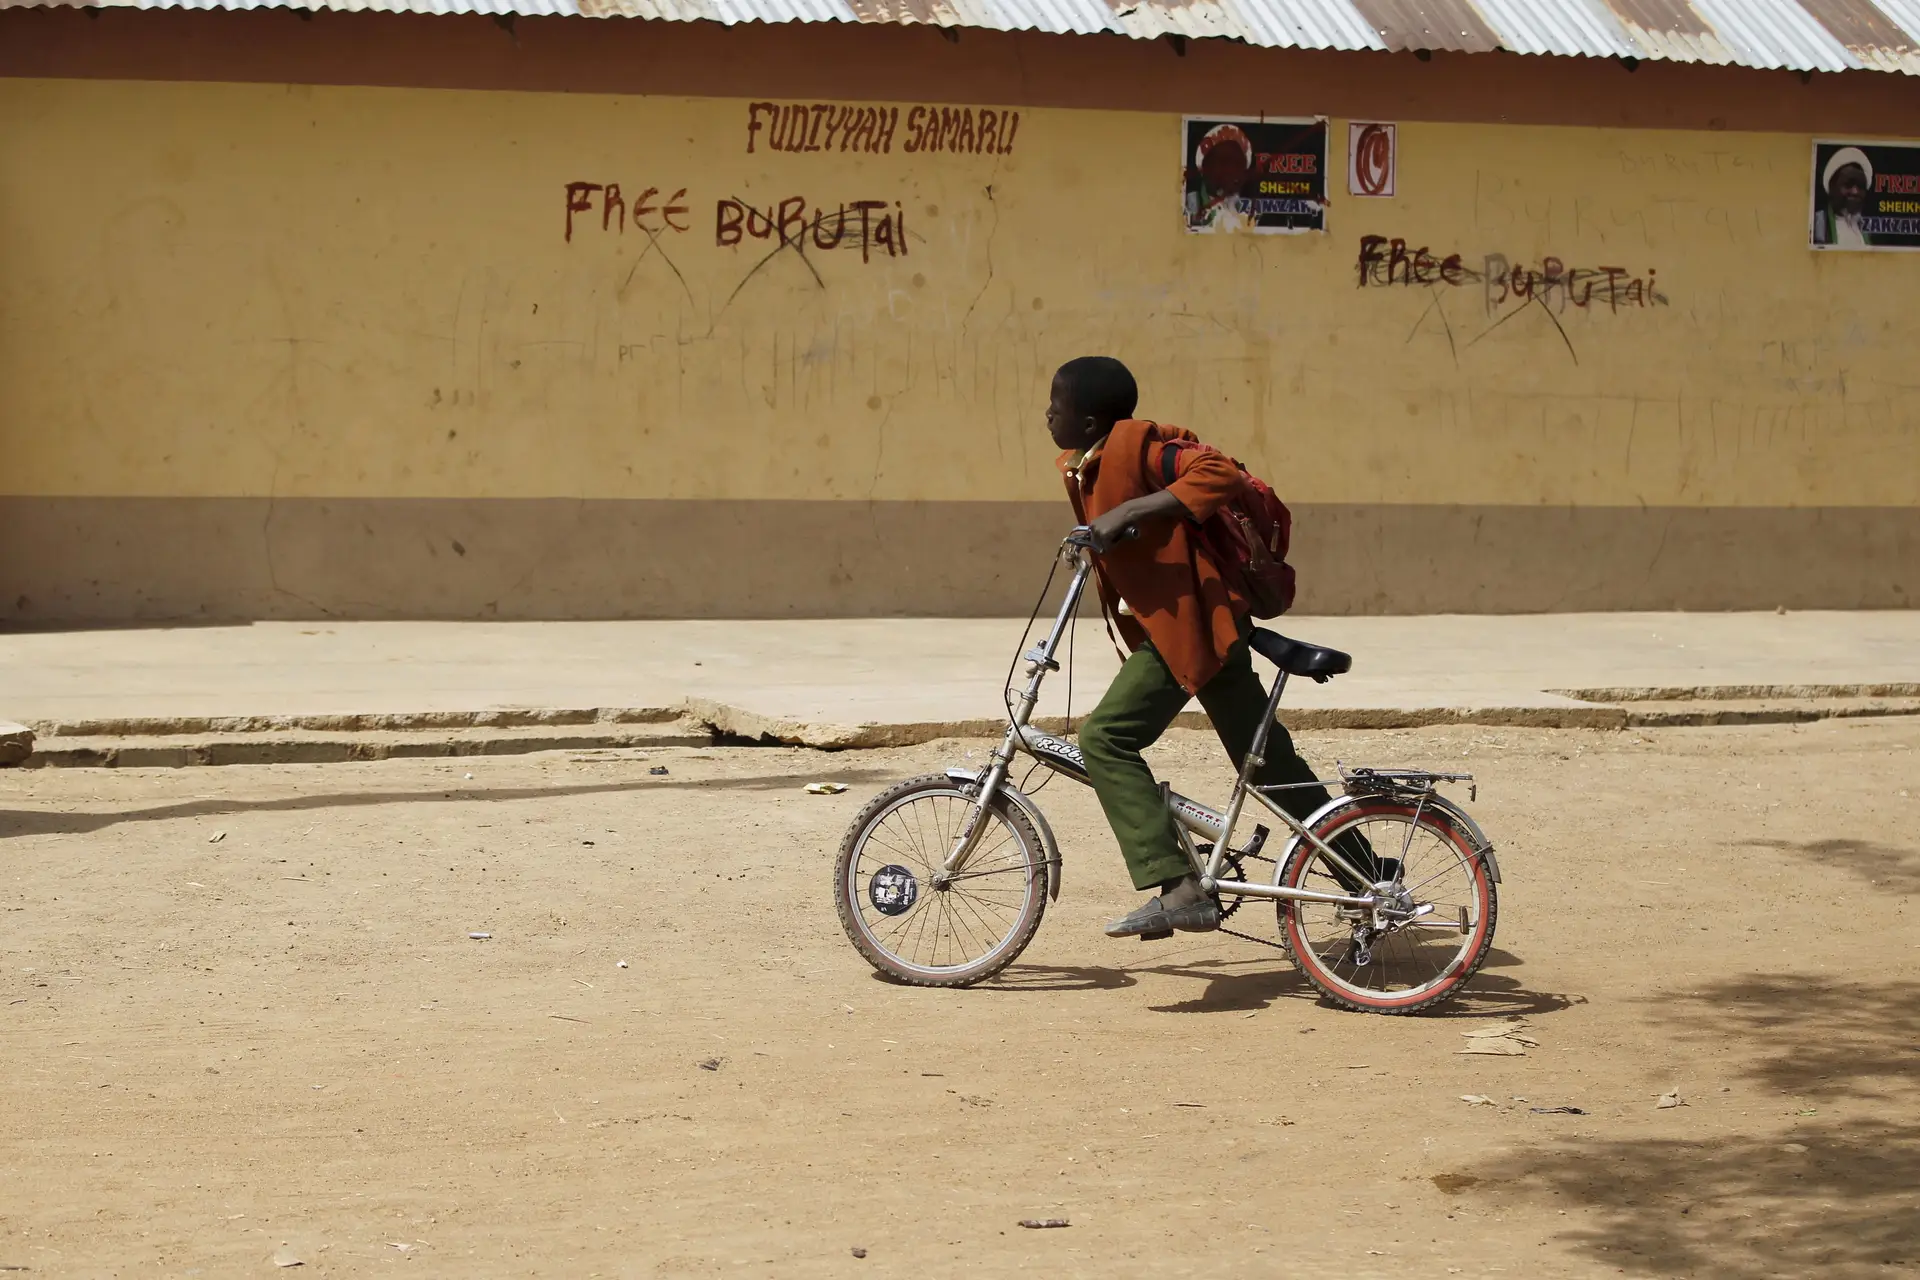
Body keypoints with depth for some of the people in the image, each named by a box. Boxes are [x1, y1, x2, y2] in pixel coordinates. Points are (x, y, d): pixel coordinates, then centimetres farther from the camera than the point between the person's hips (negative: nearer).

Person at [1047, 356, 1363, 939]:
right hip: (1169, 624, 10)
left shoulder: (1134, 444, -15)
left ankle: (1178, 891, -22)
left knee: (1105, 738, -17)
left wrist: (1127, 513, -30)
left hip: (1188, 621, -10)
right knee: (1269, 761, 12)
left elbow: (1220, 474, -28)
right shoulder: (1086, 465, 13)